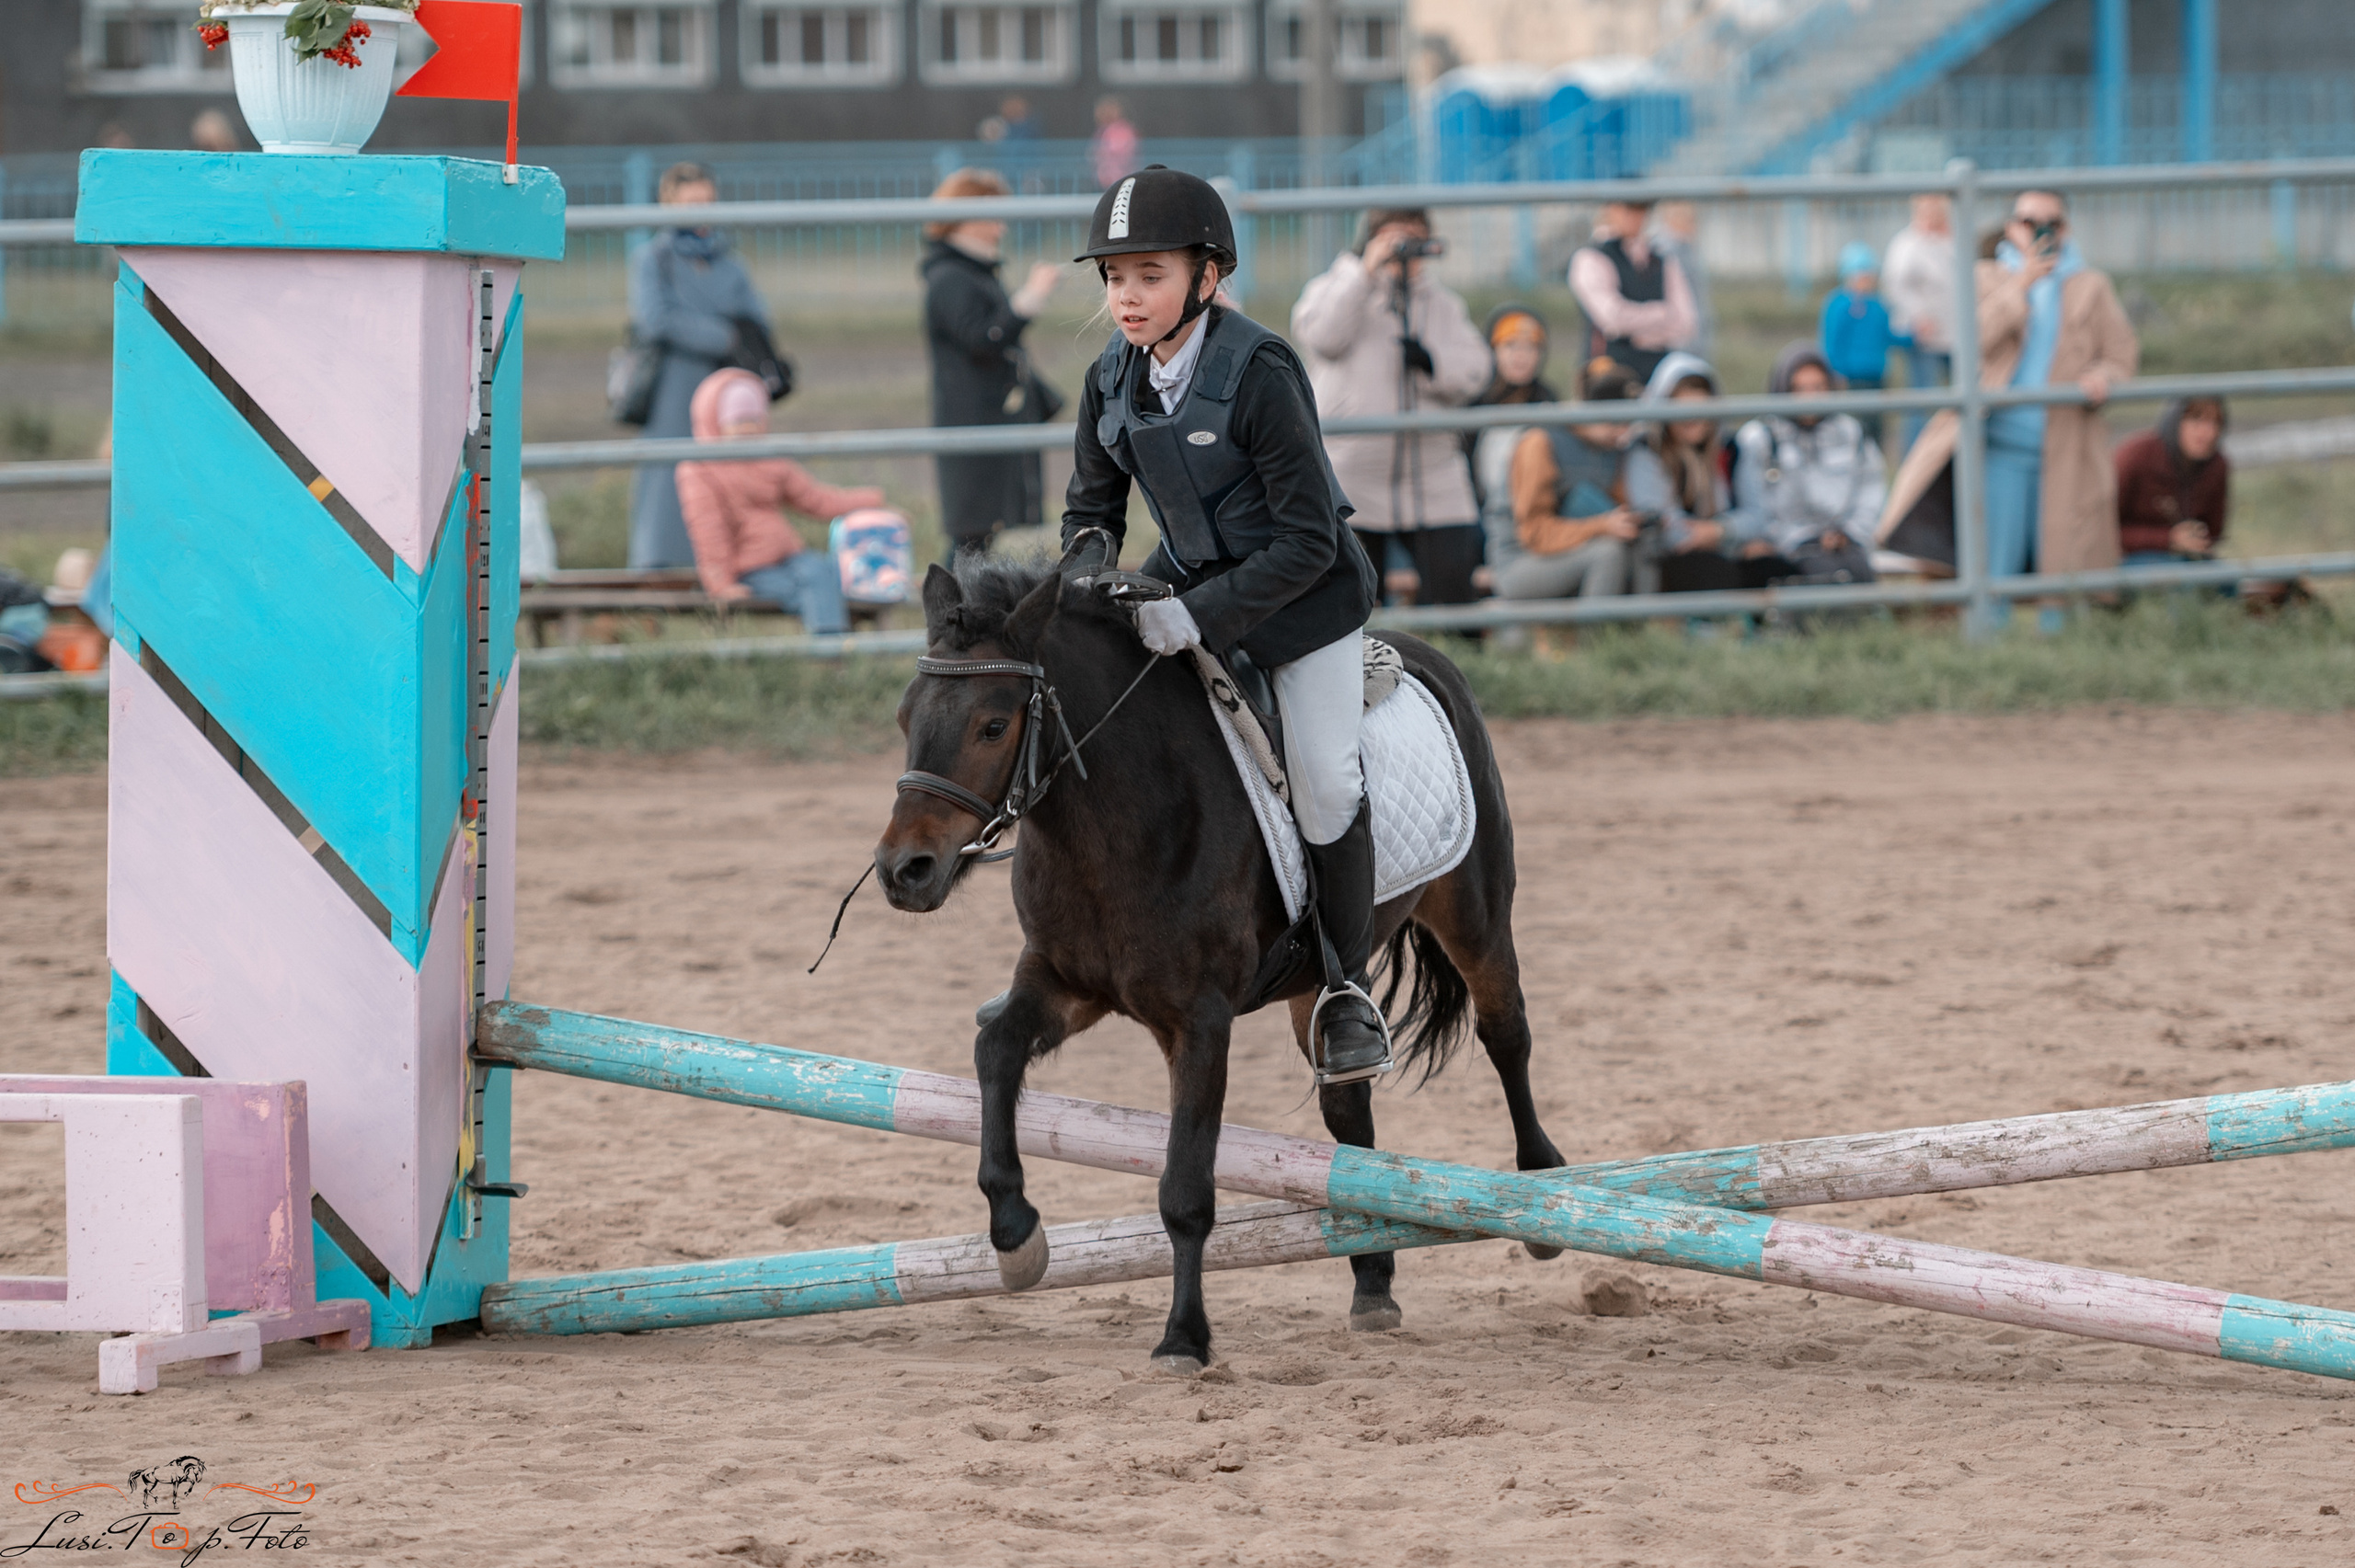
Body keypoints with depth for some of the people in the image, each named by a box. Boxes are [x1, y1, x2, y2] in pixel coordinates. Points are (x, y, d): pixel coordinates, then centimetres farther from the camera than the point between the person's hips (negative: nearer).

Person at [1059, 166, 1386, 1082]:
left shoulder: (1258, 372, -24)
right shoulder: (1114, 380, -4)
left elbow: (1309, 540, -24)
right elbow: (1091, 508, 11)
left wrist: (1202, 615, -30)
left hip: (1301, 593, -6)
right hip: (1190, 581, 6)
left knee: (1324, 782, -13)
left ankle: (1347, 989, 4)